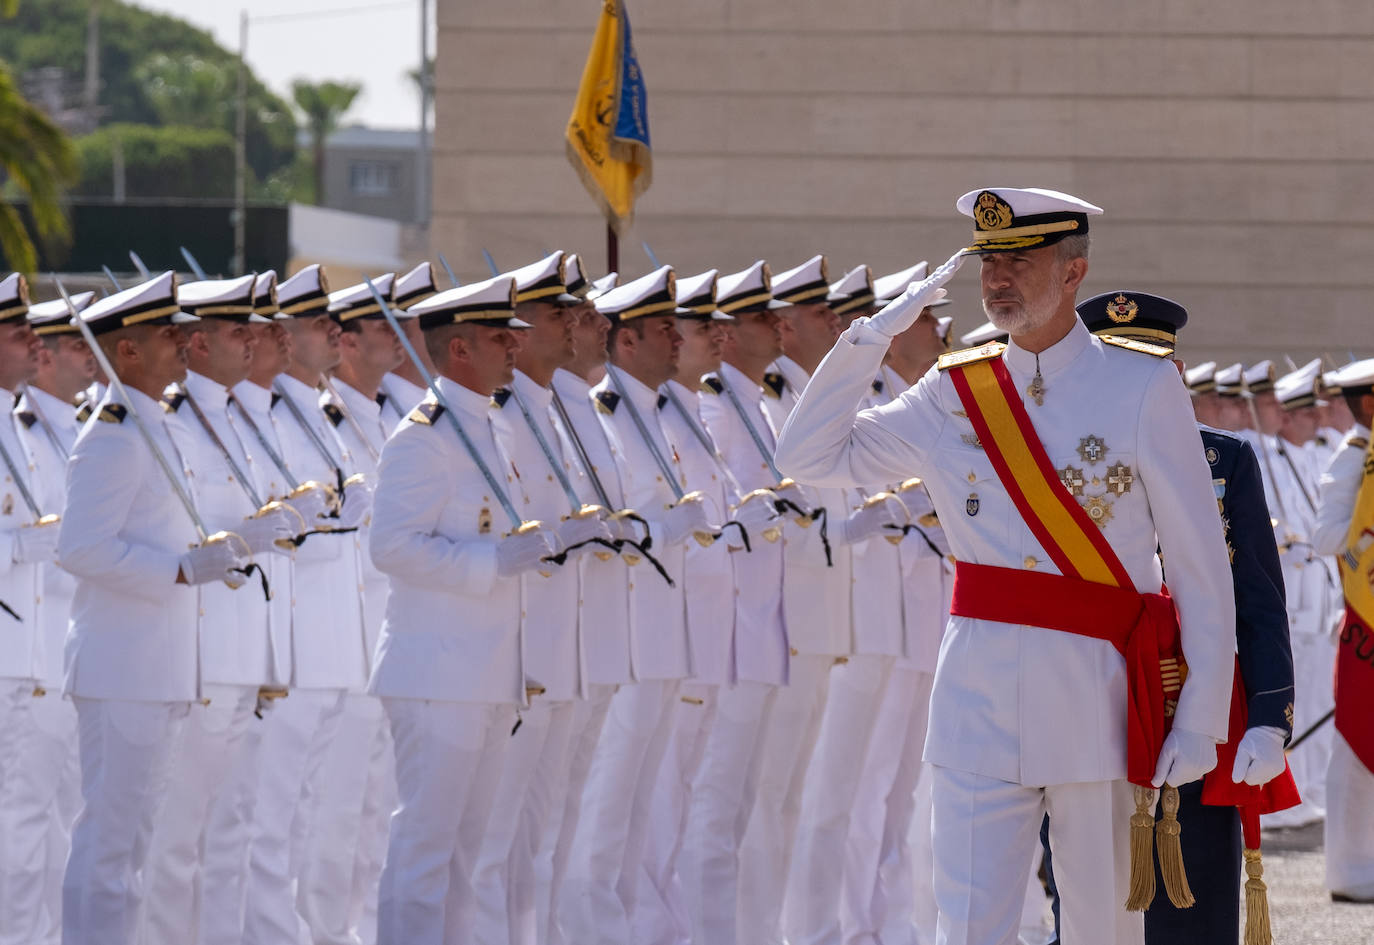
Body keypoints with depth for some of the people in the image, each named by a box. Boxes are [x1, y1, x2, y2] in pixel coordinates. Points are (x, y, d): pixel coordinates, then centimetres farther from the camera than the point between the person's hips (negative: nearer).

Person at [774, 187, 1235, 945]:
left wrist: (1200, 720, -7)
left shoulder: (1144, 389, -1)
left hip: (1099, 704, -2)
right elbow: (808, 456, 11)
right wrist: (880, 330, 3)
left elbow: (1201, 570, -1)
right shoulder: (952, 397, 8)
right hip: (978, 703, 2)